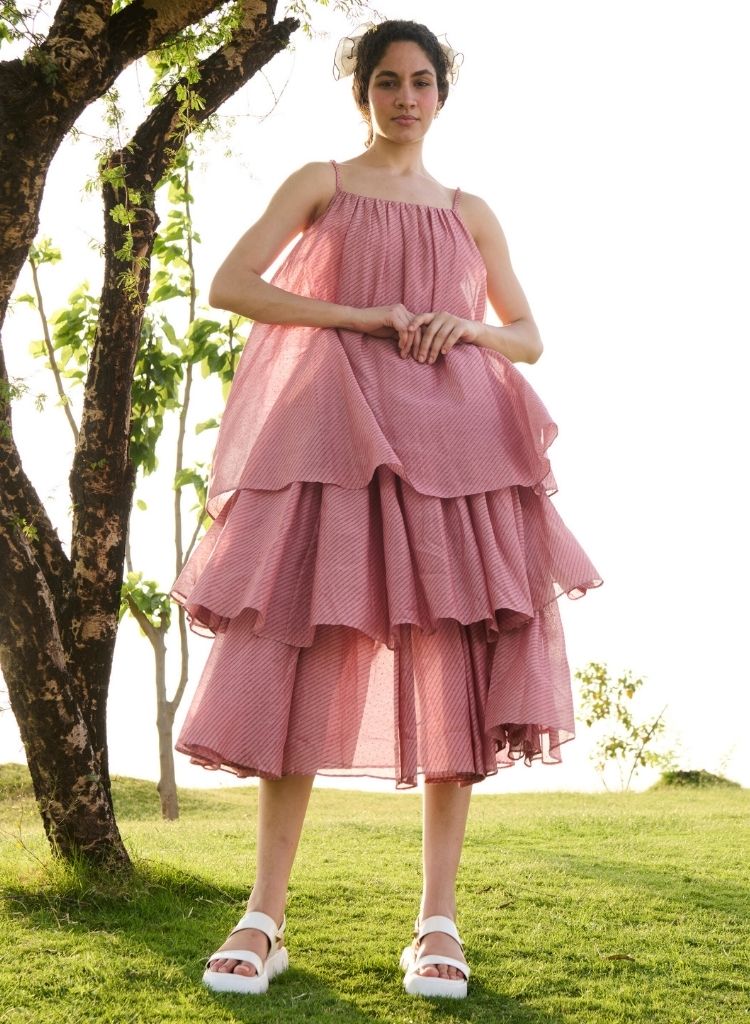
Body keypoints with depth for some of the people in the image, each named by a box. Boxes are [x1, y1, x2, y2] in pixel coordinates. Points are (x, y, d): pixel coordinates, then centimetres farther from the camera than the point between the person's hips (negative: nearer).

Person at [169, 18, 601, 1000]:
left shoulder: (471, 213, 19)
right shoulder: (321, 183, 12)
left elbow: (530, 337, 19)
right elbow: (230, 284, -1)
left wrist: (468, 329, -3)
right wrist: (361, 318, -9)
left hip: (449, 440, 2)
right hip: (334, 438, -2)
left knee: (454, 667, -6)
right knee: (302, 660, -8)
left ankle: (438, 922, -2)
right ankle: (265, 918, -2)